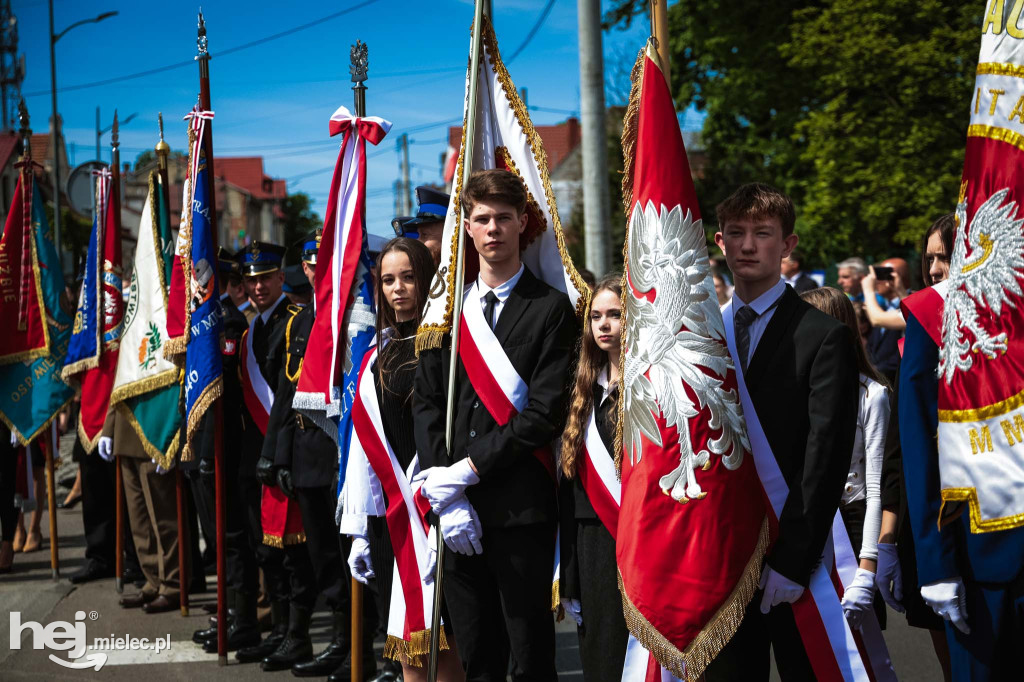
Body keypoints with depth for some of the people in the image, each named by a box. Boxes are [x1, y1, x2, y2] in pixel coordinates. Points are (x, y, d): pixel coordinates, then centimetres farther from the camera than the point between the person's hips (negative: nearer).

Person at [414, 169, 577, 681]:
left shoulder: (552, 307, -1)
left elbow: (545, 412, -9)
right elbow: (426, 404, 8)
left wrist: (470, 469, -13)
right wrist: (445, 494, -4)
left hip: (522, 509, -4)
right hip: (458, 510, 4)